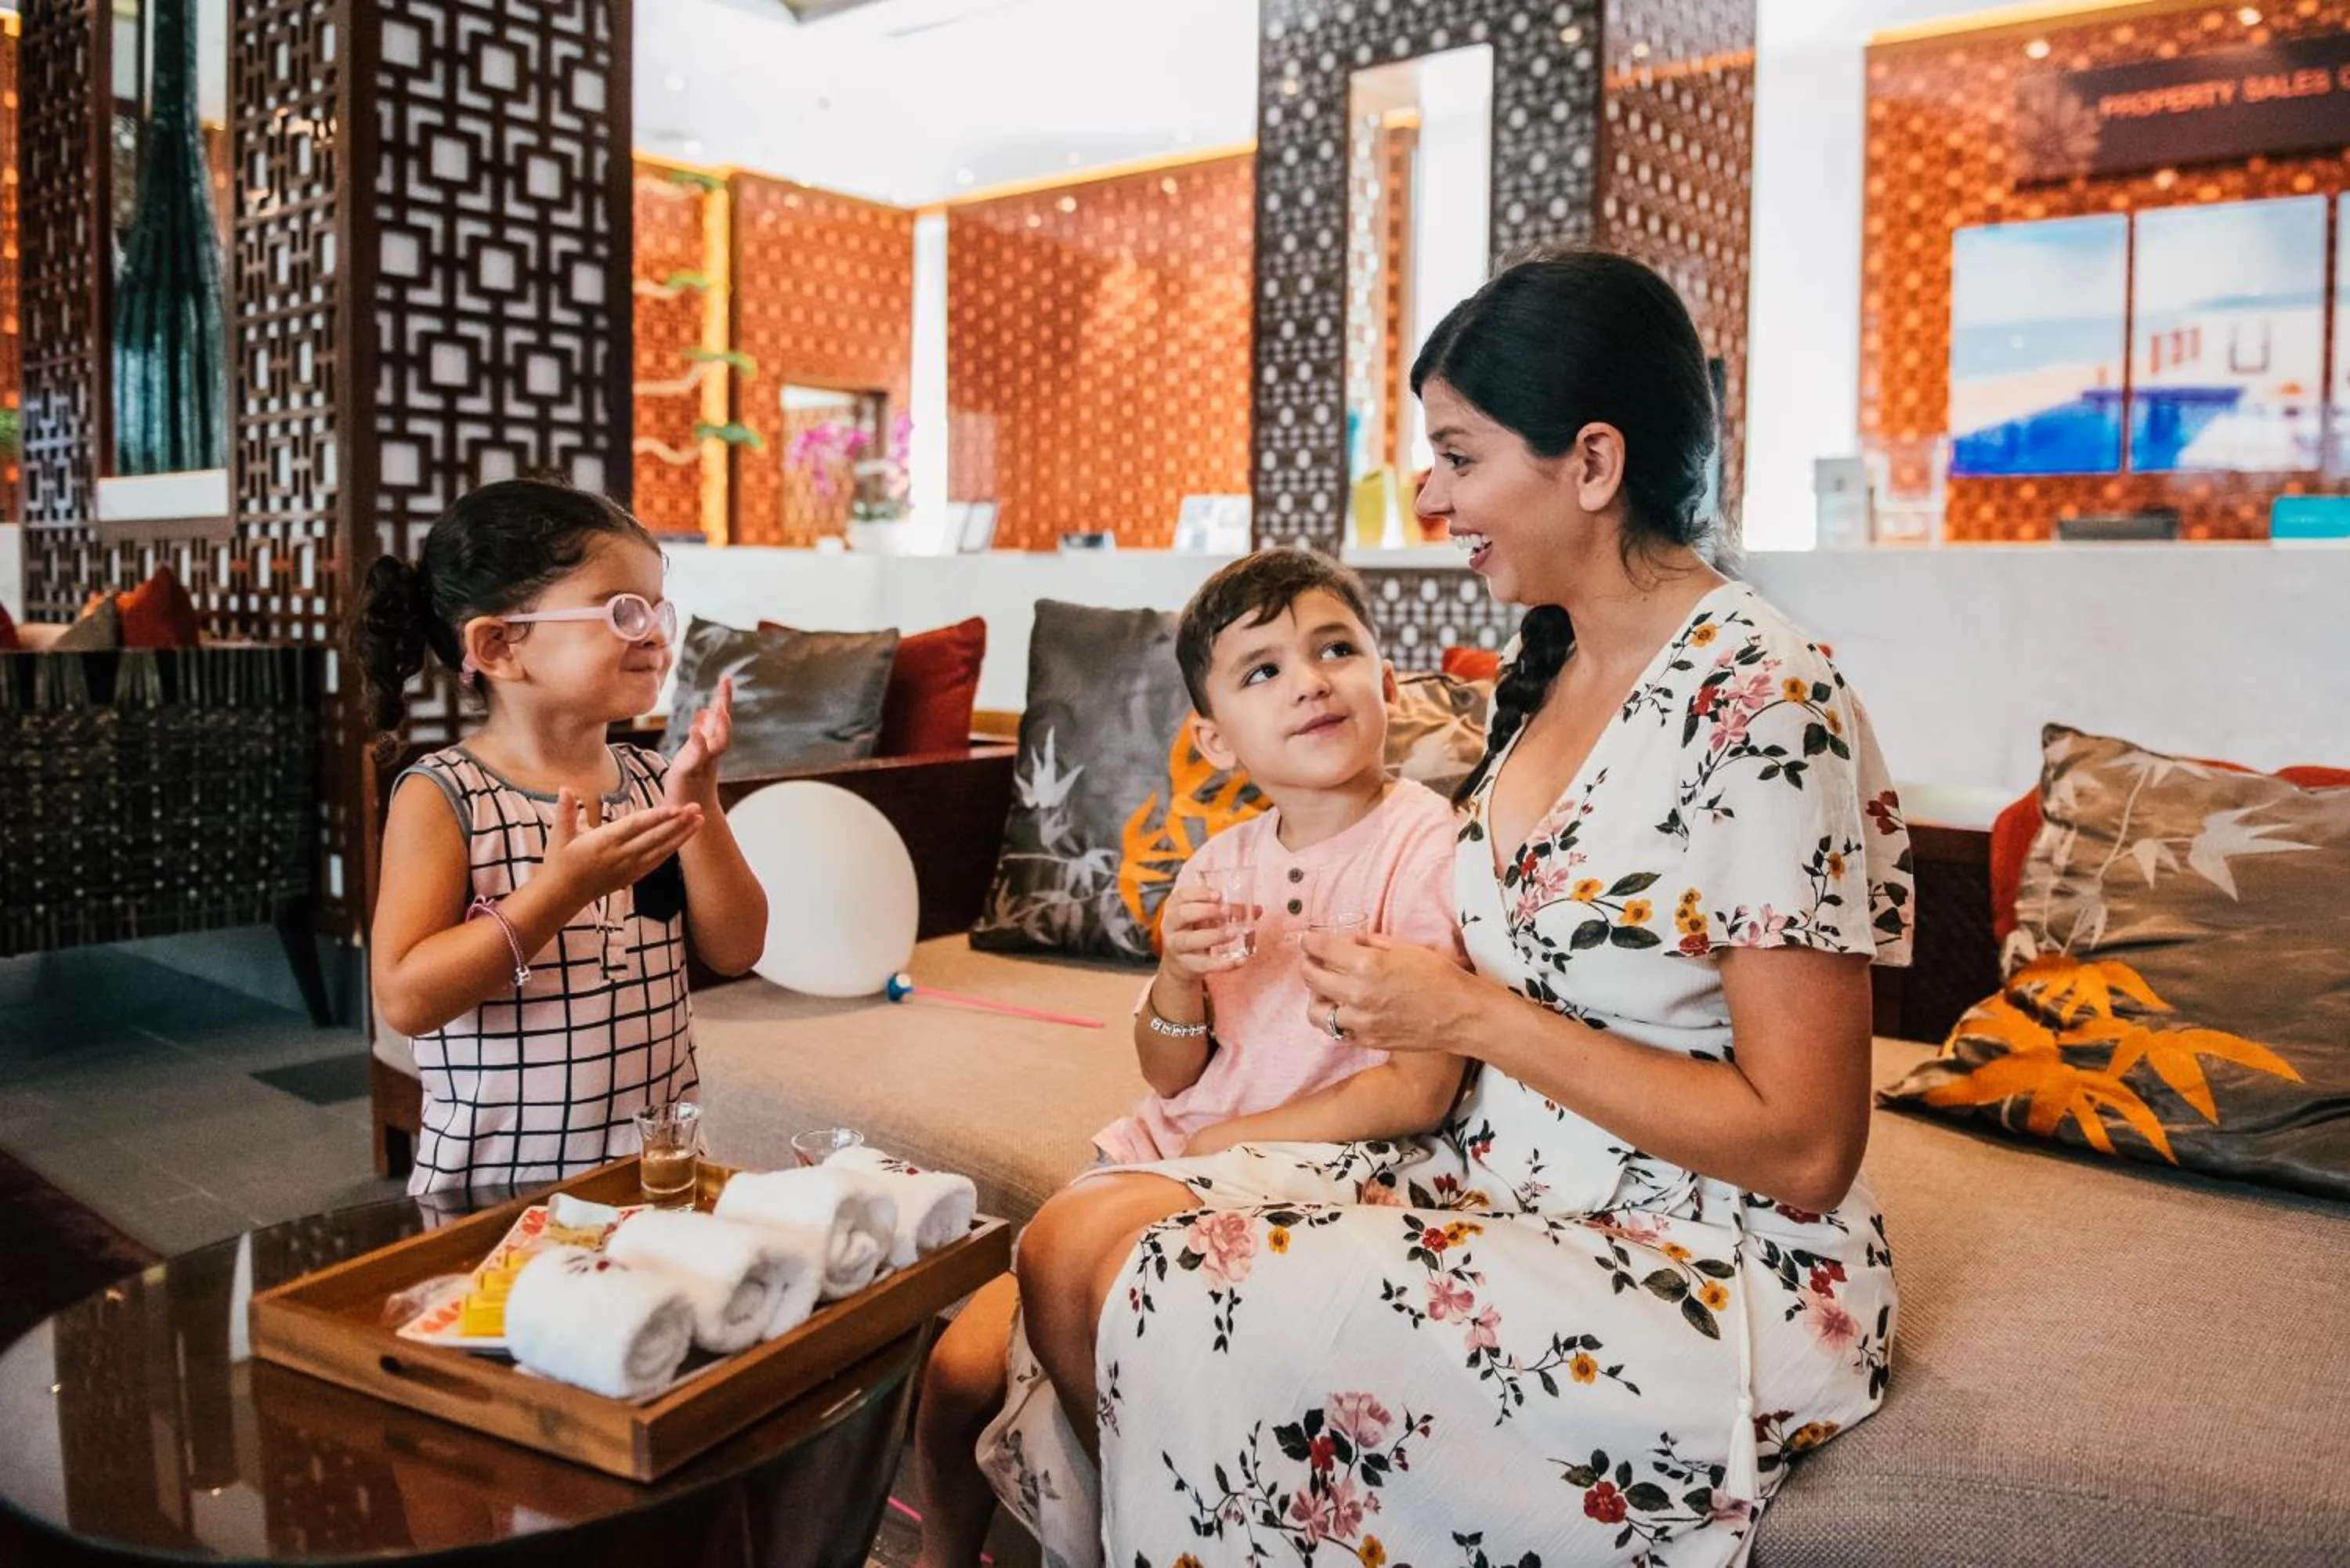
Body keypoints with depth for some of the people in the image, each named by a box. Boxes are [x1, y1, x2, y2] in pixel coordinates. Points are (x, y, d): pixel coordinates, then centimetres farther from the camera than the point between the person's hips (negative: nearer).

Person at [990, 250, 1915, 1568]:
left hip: (1713, 1283, -7)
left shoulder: (1760, 700, -19)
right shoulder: (1554, 669, 6)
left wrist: (1475, 1017, -18)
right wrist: (1400, 1004, -4)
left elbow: (1804, 1148, -19)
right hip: (1505, 1190, 7)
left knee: (1194, 1309, -22)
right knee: (1071, 1254, -8)